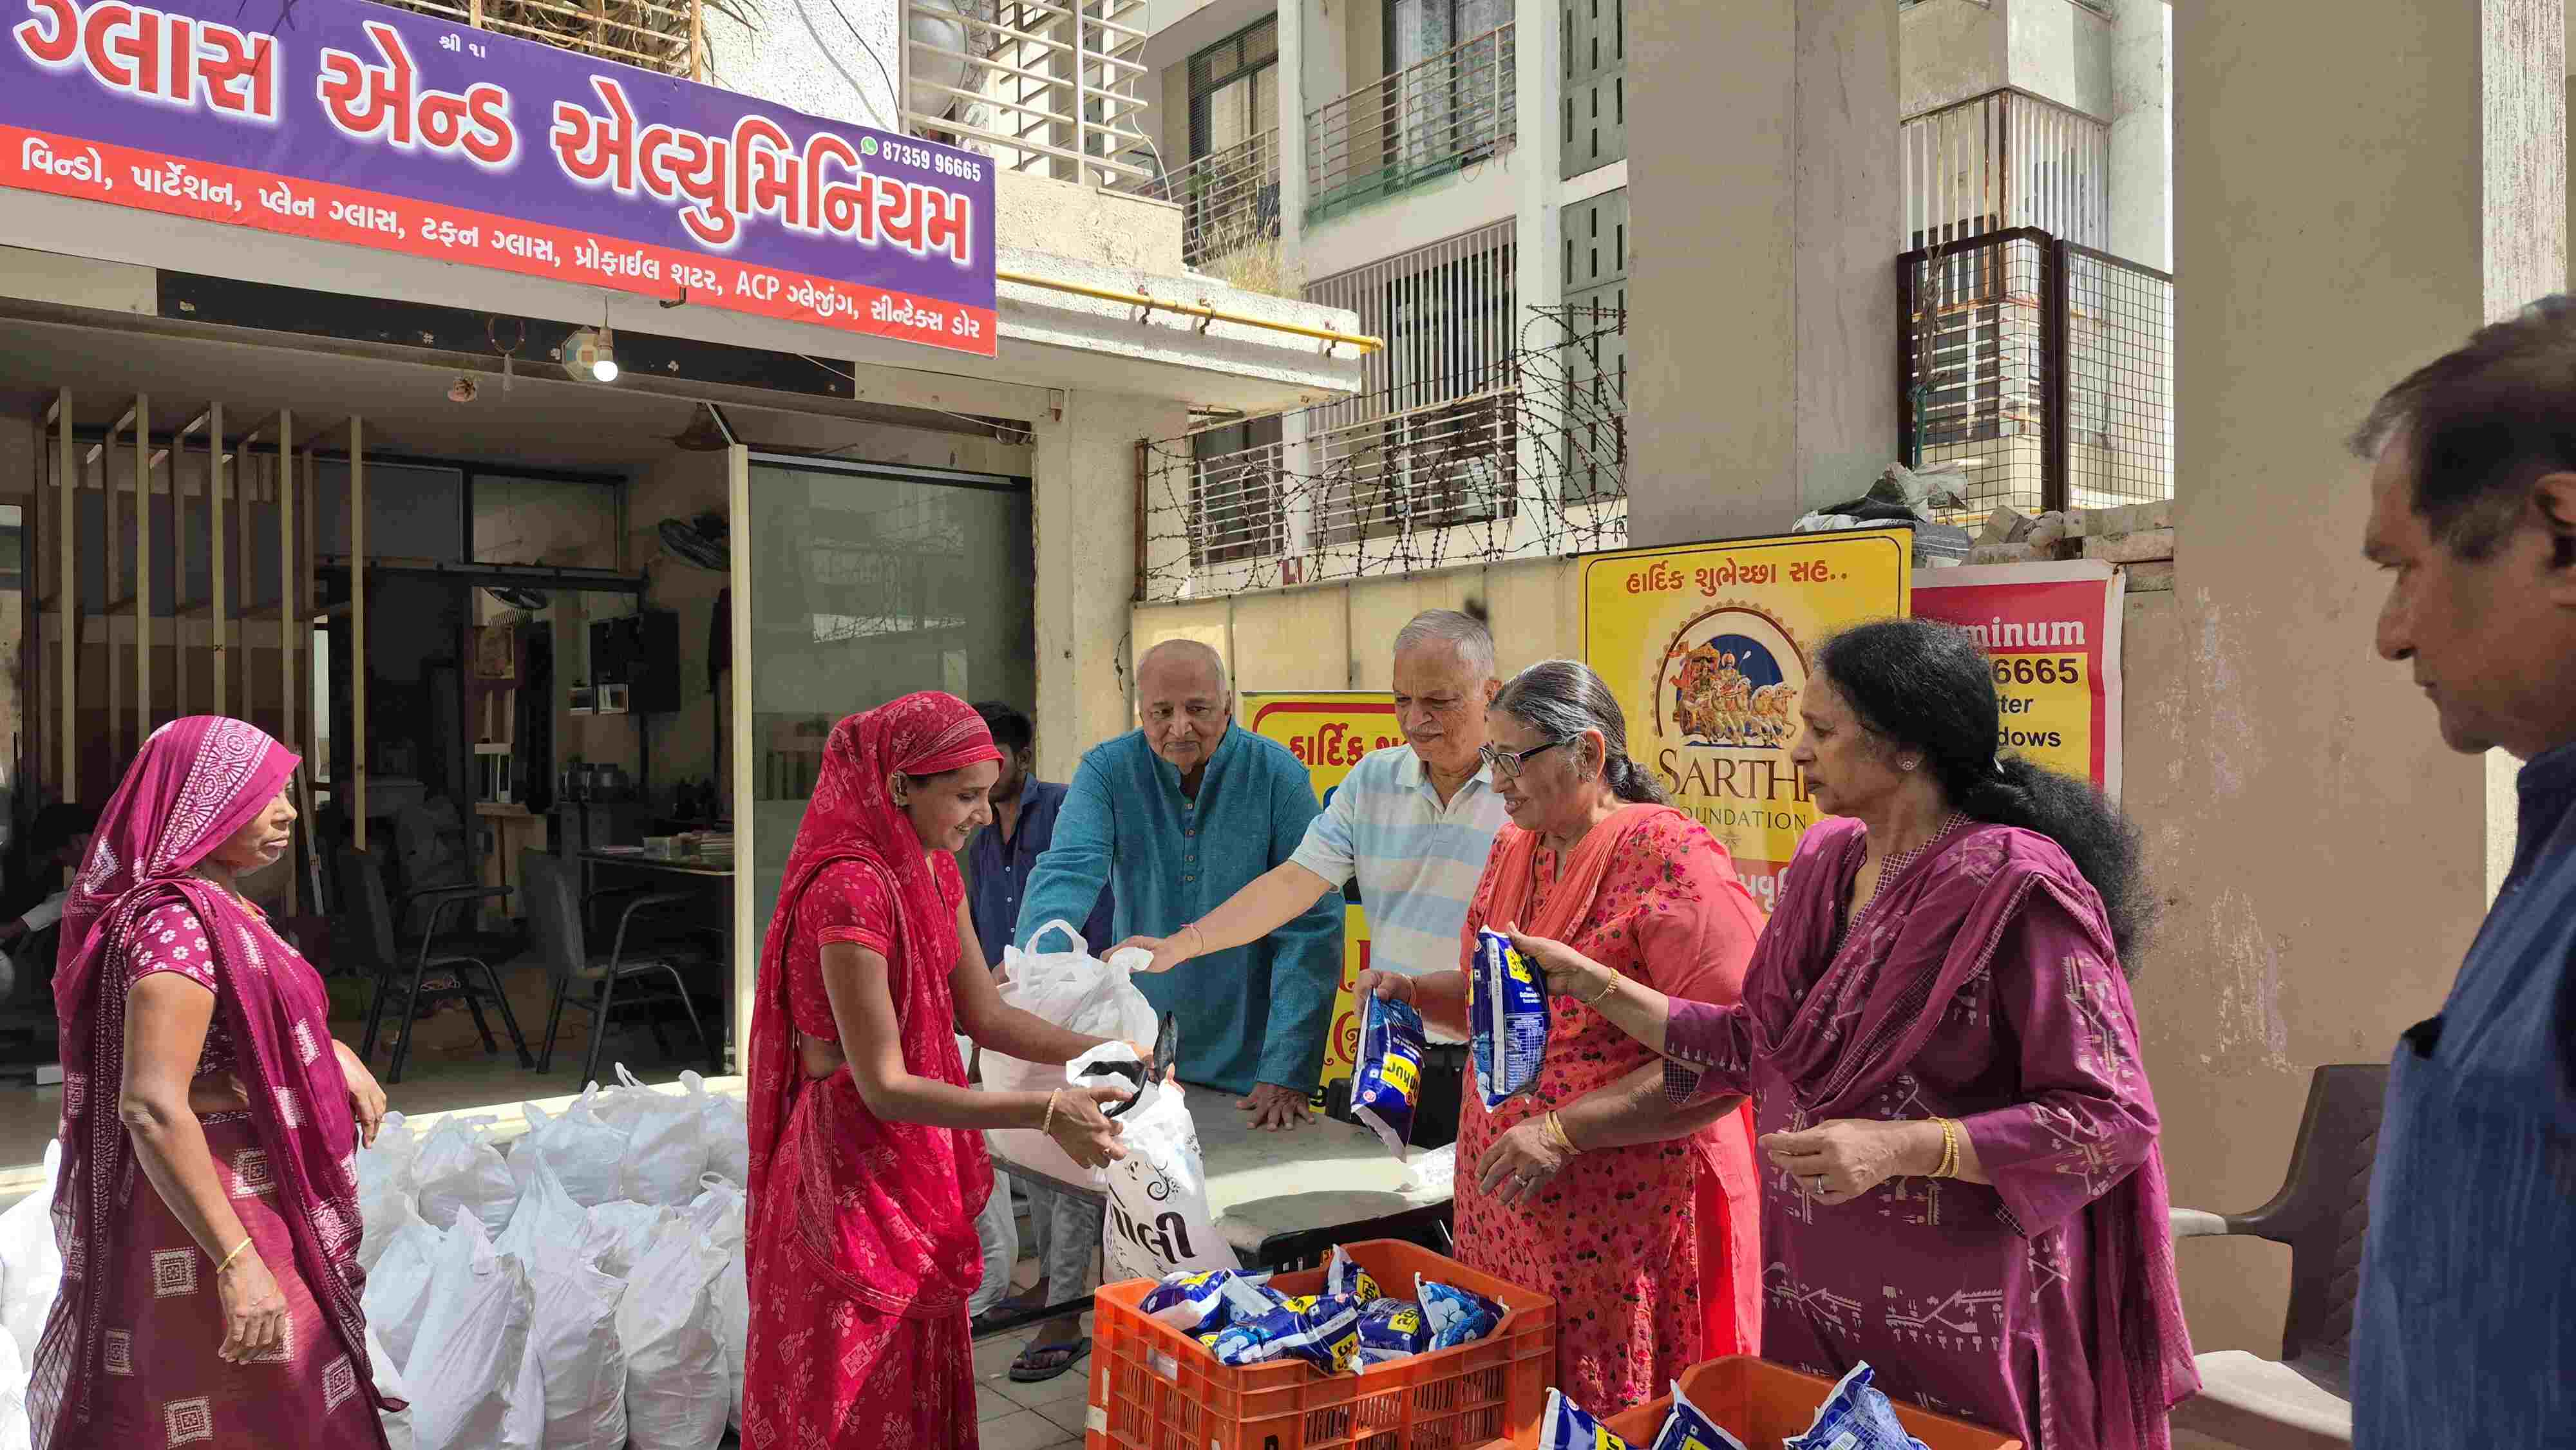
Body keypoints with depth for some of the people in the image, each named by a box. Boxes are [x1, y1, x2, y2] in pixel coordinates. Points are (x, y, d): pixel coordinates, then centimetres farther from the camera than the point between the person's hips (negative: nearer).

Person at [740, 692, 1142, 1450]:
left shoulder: (934, 873, 2)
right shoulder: (850, 889, -26)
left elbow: (986, 1015, 6)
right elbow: (885, 1087, -26)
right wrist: (1044, 1113, -30)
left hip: (921, 1161, 8)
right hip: (853, 1169, -8)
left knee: (920, 1380, 21)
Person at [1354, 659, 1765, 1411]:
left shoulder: (1672, 859, -17)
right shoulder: (1514, 849, 7)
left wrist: (1562, 1130, -23)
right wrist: (1414, 993, 3)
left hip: (1626, 1227, -7)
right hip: (1502, 1210, 7)